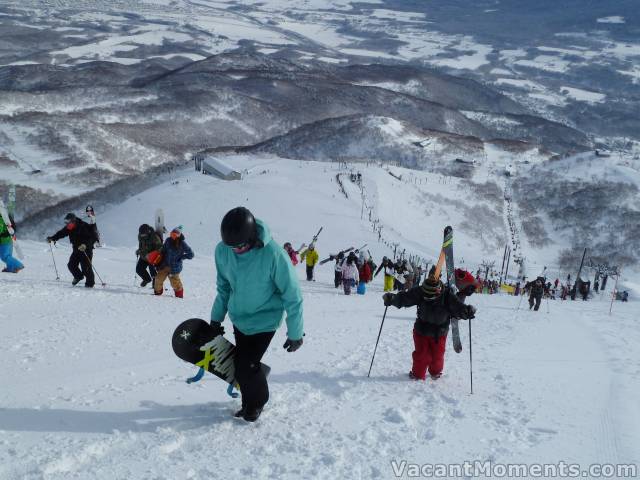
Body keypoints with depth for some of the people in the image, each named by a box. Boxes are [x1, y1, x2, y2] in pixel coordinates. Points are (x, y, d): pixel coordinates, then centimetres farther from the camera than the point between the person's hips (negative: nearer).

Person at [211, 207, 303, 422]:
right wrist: (216, 316, 11)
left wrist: (295, 333, -13)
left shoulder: (273, 255, -30)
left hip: (264, 321, -5)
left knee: (245, 366, -9)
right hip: (239, 318, 5)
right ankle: (250, 402, 36)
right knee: (241, 363, 11)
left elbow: (292, 296, -19)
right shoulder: (222, 250, -15)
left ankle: (257, 401, 20)